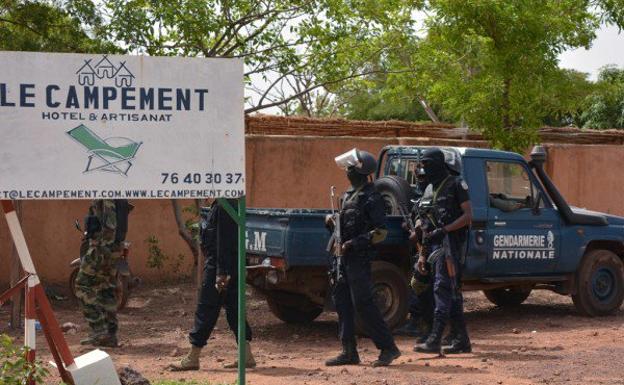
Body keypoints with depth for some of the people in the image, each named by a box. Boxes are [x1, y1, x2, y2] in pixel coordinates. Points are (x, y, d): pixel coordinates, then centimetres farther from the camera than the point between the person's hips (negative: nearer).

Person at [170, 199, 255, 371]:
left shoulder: (223, 206, -17)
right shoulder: (230, 203, 14)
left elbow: (223, 242, -21)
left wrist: (221, 273, -22)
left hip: (218, 266, -10)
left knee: (206, 309, -4)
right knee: (233, 309, 10)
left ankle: (192, 358, 2)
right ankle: (246, 355, 11)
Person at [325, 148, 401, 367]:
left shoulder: (370, 197, -12)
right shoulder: (348, 195, 15)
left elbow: (380, 232, -15)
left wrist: (355, 243, -21)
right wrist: (332, 222, 6)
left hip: (358, 258, -9)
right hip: (343, 257, 9)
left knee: (362, 304, -10)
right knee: (342, 303, 8)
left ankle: (388, 348, -4)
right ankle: (349, 352, 13)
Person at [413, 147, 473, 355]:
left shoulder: (456, 184, -4)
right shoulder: (429, 190, 19)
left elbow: (468, 216, -11)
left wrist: (442, 230, -20)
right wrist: (422, 255, 15)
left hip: (451, 244, -8)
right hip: (436, 245, 8)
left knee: (442, 288, -14)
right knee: (452, 293, 9)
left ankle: (435, 340, -19)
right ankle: (461, 340, 13)